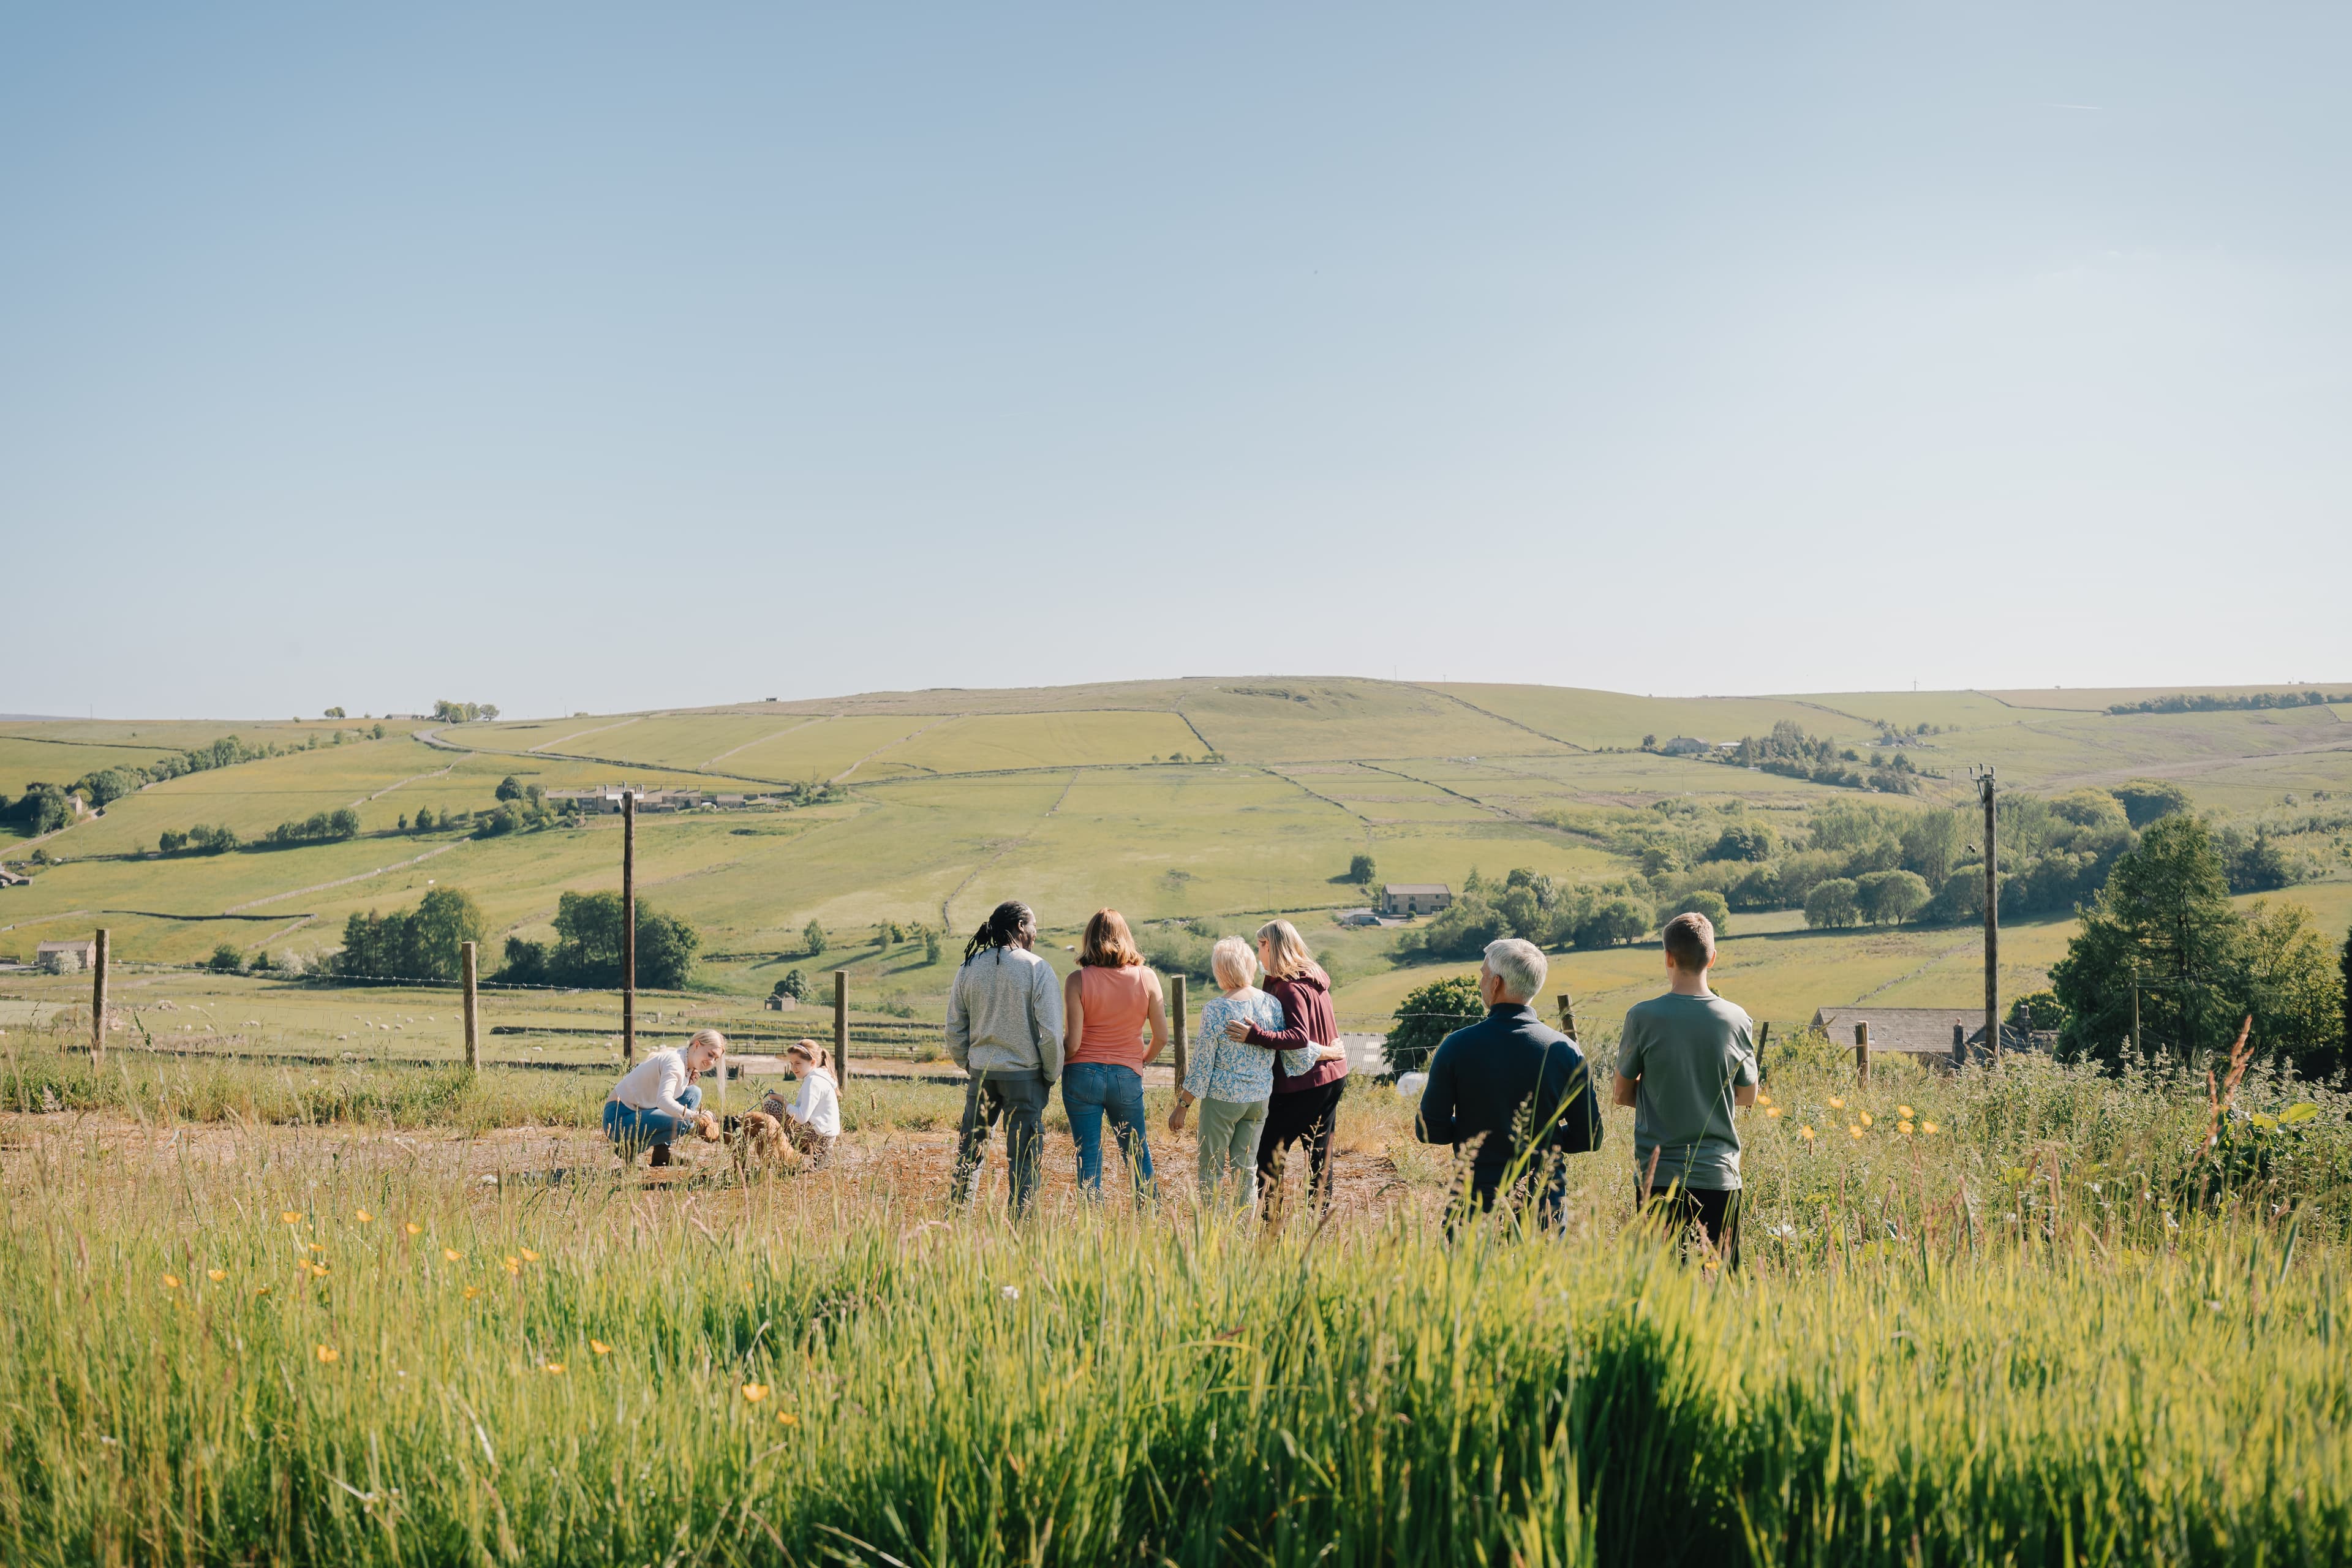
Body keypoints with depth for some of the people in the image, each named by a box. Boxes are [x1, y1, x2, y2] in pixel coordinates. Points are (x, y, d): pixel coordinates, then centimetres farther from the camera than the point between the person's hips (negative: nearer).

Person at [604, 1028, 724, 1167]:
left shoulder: (687, 1065, 11)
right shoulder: (675, 1062, -20)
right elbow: (663, 1100, -37)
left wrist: (688, 1082, -4)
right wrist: (694, 1116, -46)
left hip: (638, 1112, 10)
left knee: (694, 1094, 9)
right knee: (684, 1123, -25)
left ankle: (662, 1151, 4)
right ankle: (630, 1147, -9)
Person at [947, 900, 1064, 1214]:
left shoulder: (969, 968, 4)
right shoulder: (1036, 968, -9)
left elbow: (954, 1029, 9)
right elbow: (1051, 1031, -12)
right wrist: (1052, 1075, 0)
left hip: (981, 1073, 4)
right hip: (1025, 1075, -4)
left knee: (970, 1151, 15)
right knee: (1024, 1158, 2)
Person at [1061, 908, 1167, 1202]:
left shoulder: (1078, 980, -10)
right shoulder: (1146, 978, -4)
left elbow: (1073, 1043, -12)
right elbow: (1162, 1038, -1)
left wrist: (1057, 1064, 8)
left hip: (1083, 1076, -2)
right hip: (1128, 1077, 2)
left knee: (1088, 1156, 6)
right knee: (1138, 1153, 18)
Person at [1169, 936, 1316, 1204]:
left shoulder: (1215, 1010, -15)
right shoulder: (1272, 1004, -3)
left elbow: (1202, 1065, -12)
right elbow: (1298, 1058, 0)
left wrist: (1182, 1105, -3)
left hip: (1222, 1098, -5)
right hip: (1260, 1098, 5)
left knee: (1212, 1172, 6)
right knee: (1246, 1169, 13)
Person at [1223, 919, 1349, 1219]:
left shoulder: (1291, 987, -18)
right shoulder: (1315, 978, 11)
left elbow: (1299, 1037, -29)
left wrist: (1254, 1036, -34)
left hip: (1301, 1083, -9)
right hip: (1332, 1078, 9)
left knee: (1269, 1154, -4)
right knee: (1319, 1153, 12)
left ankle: (1269, 1222, -7)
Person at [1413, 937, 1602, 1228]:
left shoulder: (1457, 1046, -8)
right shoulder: (1565, 1050, -4)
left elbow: (1430, 1131, -4)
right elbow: (1589, 1138, 0)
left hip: (1476, 1203, -1)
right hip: (1544, 1205, 1)